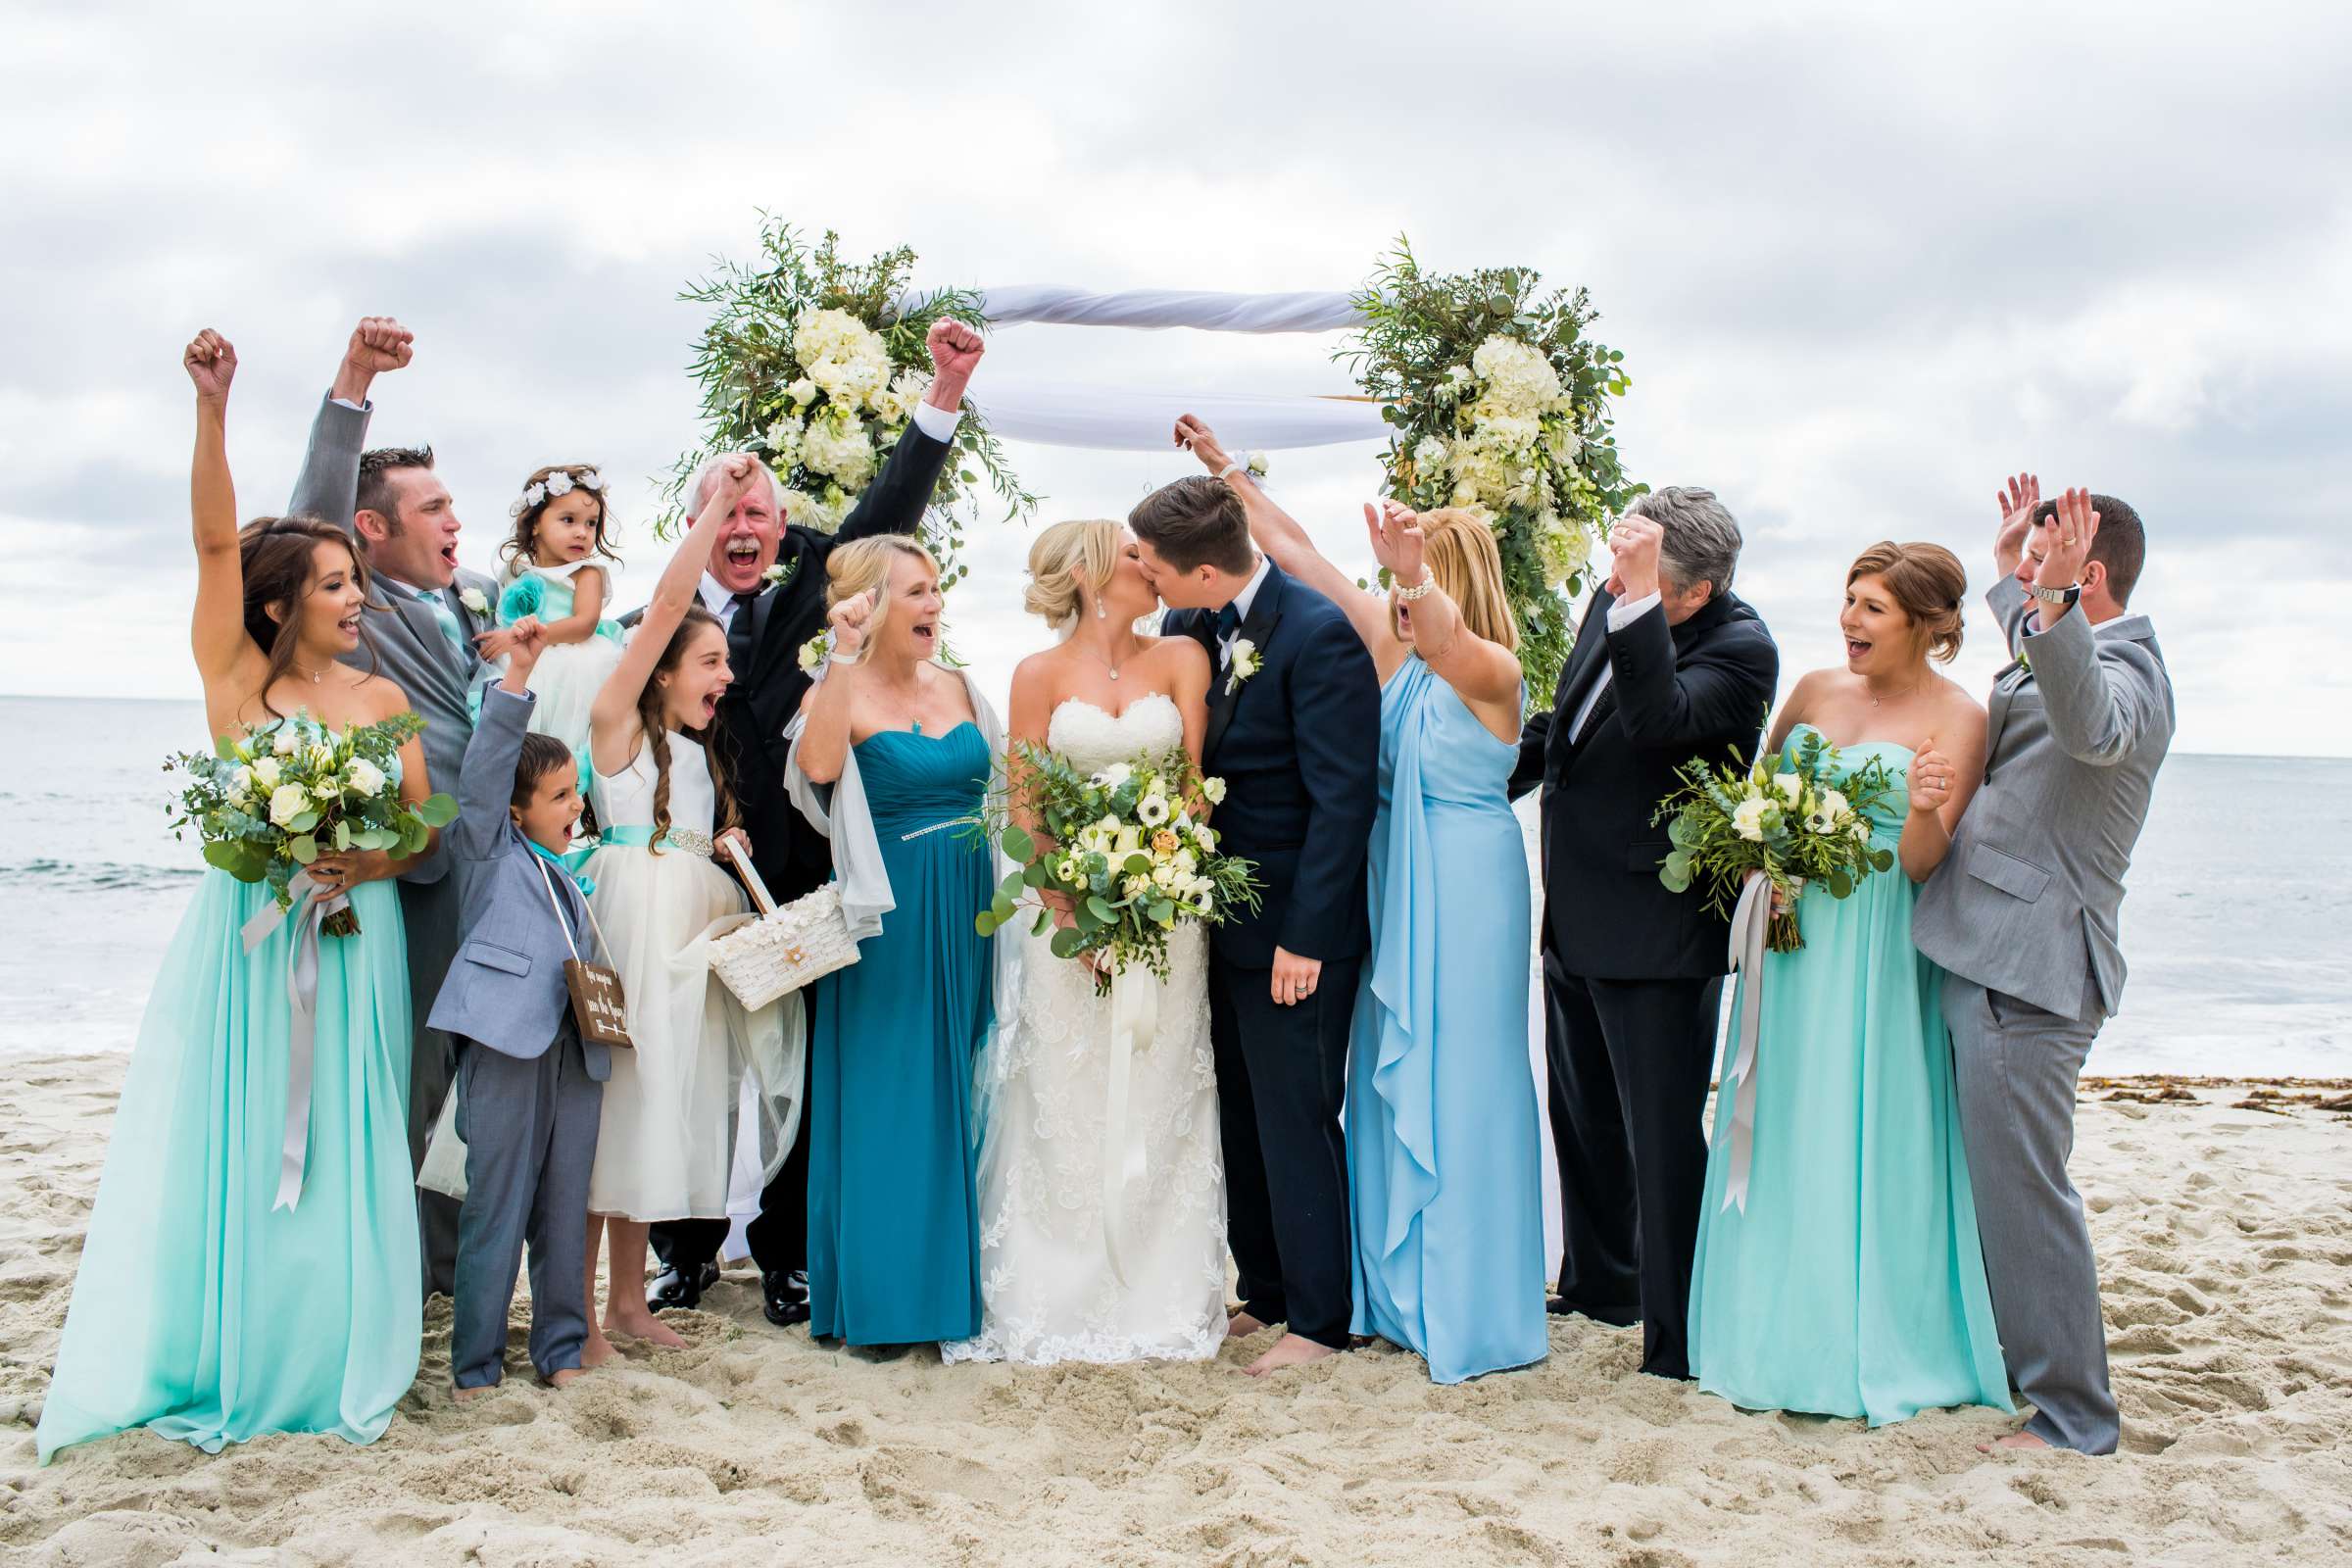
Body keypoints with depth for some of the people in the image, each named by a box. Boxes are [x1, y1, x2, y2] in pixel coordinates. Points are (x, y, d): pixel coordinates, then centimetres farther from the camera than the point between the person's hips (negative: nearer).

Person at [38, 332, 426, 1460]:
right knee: (230, 1147, 0)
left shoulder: (383, 698, 7)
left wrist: (365, 866, -15)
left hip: (355, 946, 2)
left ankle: (330, 1366, 13)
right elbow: (216, 540, -10)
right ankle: (217, 1366, 11)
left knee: (338, 1152, 2)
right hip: (246, 935, -2)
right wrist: (212, 405, -20)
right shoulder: (236, 677, 1)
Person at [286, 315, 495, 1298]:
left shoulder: (485, 593, 16)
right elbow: (314, 510, -18)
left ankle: (455, 1255, 28)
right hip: (420, 873, -6)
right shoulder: (352, 605, -3)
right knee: (413, 1069, -1)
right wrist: (353, 382, -26)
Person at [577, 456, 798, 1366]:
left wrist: (725, 850, 5)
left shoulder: (696, 753, 20)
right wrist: (717, 503, -11)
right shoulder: (618, 722, -3)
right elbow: (666, 606, -13)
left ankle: (629, 1300, 19)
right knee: (608, 1101, -7)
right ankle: (576, 1311, 1)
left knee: (657, 1108, 10)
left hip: (688, 939, 8)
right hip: (625, 922, -8)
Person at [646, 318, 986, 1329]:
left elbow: (888, 512, -2)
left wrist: (947, 389, -10)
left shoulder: (813, 599, 6)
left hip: (801, 879, 0)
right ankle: (689, 1251, 27)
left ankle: (785, 1254, 22)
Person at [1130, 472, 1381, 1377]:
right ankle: (1265, 1294, 29)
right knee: (1241, 1118, 15)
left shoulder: (1319, 635, -17)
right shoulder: (1183, 628, 5)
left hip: (1296, 929, -7)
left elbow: (1342, 796, -17)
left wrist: (1304, 936, -18)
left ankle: (1318, 1321, 14)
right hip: (1220, 919, 8)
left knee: (1295, 1124, 0)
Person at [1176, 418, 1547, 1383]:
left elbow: (1446, 640, -35)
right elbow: (1298, 554, 9)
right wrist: (1228, 471, 8)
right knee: (1389, 1076, 11)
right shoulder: (1391, 645, 7)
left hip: (1465, 885, -7)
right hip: (1392, 881, 7)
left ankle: (1473, 1310, 8)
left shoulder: (1493, 669, -11)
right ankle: (1400, 1290, 24)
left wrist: (1414, 578, -55)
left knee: (1458, 1080, -2)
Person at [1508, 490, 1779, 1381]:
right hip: (1578, 921, 9)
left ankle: (1681, 1343, 11)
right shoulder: (1613, 604, 5)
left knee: (1661, 1139, -2)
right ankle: (1599, 1287, 42)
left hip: (1658, 931, -9)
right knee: (1583, 1117, 22)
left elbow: (1660, 723, -37)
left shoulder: (1738, 649, -18)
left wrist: (1639, 599, -38)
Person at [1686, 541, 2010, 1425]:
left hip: (1876, 955, -5)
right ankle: (1777, 1338, 22)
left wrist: (1925, 808, -32)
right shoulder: (1816, 690, 9)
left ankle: (1874, 1350, 13)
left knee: (1861, 1140, -2)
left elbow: (1922, 863, -12)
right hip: (1789, 941, 5)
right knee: (1779, 1135, 9)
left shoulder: (1957, 718, -6)